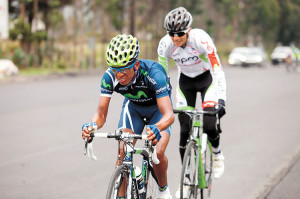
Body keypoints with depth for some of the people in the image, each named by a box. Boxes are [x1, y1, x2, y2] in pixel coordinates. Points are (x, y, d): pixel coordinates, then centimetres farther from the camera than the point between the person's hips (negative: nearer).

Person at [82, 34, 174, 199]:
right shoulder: (110, 76, -30)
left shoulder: (153, 73, -40)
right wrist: (92, 126, -50)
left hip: (157, 107, -3)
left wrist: (156, 129, -67)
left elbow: (169, 115, -45)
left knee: (157, 152, -21)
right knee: (123, 151, -18)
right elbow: (101, 114, -26)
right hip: (133, 106, 3)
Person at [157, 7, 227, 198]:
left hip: (207, 78, -3)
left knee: (210, 123, -20)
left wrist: (221, 99, -42)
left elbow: (217, 70, -32)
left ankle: (217, 154, 13)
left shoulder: (201, 39, -33)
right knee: (185, 129, -4)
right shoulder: (165, 44, -23)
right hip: (185, 80, 3)